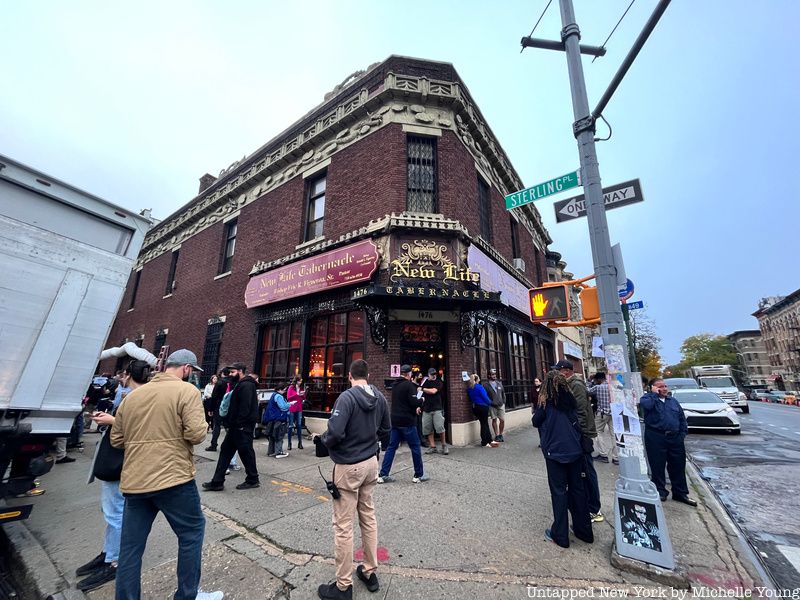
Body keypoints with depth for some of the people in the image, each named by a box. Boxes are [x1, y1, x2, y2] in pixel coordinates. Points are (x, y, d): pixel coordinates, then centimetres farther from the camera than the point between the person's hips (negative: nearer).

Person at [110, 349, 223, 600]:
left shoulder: (132, 395, 9)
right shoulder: (187, 391, -12)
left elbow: (116, 439, 14)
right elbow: (197, 433, -20)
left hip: (133, 482, 6)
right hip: (173, 478, -6)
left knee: (130, 547, 17)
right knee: (192, 532, 13)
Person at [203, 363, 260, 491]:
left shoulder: (246, 385, -18)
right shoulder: (239, 385, 16)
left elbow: (245, 407, -25)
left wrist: (238, 424, -23)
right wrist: (229, 422, 15)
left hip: (243, 427, -10)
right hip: (236, 426, 10)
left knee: (246, 452, 2)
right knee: (226, 450, 13)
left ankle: (253, 480, 17)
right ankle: (217, 482, 23)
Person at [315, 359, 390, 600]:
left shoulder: (347, 397, -22)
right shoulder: (380, 397, -2)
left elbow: (335, 433, -27)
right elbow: (385, 429, 8)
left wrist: (322, 439, -6)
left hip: (348, 466, -6)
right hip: (371, 462, 7)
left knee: (343, 526, 10)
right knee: (369, 517, 21)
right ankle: (370, 572, 37)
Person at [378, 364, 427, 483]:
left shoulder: (395, 385, 10)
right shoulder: (409, 385, -14)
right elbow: (414, 402, -21)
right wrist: (421, 400, 1)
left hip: (395, 420, 7)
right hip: (407, 421, -7)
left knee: (391, 447, 11)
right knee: (415, 447, 7)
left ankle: (383, 475, 11)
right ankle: (419, 475, 17)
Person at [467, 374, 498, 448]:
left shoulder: (469, 388, 6)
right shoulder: (479, 387, -15)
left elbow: (470, 398, 10)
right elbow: (485, 397, -12)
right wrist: (490, 402, 4)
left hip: (475, 408, 7)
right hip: (483, 407, -7)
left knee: (484, 423, 14)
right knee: (484, 424, 3)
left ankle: (490, 440, 20)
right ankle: (484, 443, 9)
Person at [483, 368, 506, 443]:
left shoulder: (499, 383, 8)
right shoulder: (486, 385, -6)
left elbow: (503, 393, 13)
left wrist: (504, 402, 8)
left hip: (501, 405, 3)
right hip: (492, 406, -3)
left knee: (502, 420, 2)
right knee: (494, 420, 5)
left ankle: (500, 435, 22)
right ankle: (496, 435, 18)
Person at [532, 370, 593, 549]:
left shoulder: (545, 401, -12)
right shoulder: (570, 399, 1)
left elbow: (535, 422, -2)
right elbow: (576, 422, 15)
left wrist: (538, 406, 11)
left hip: (555, 451, -4)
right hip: (574, 450, 5)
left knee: (559, 491, 5)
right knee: (577, 488, 17)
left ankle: (560, 534, 13)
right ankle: (584, 530, 29)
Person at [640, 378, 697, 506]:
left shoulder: (673, 401, 15)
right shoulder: (648, 398, -3)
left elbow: (682, 418, 17)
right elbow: (645, 405, -28)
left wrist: (683, 433, 5)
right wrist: (654, 394, -15)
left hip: (675, 438, 5)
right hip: (655, 438, -5)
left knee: (678, 466, 11)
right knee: (657, 466, 3)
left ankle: (681, 493, 26)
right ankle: (660, 491, 17)